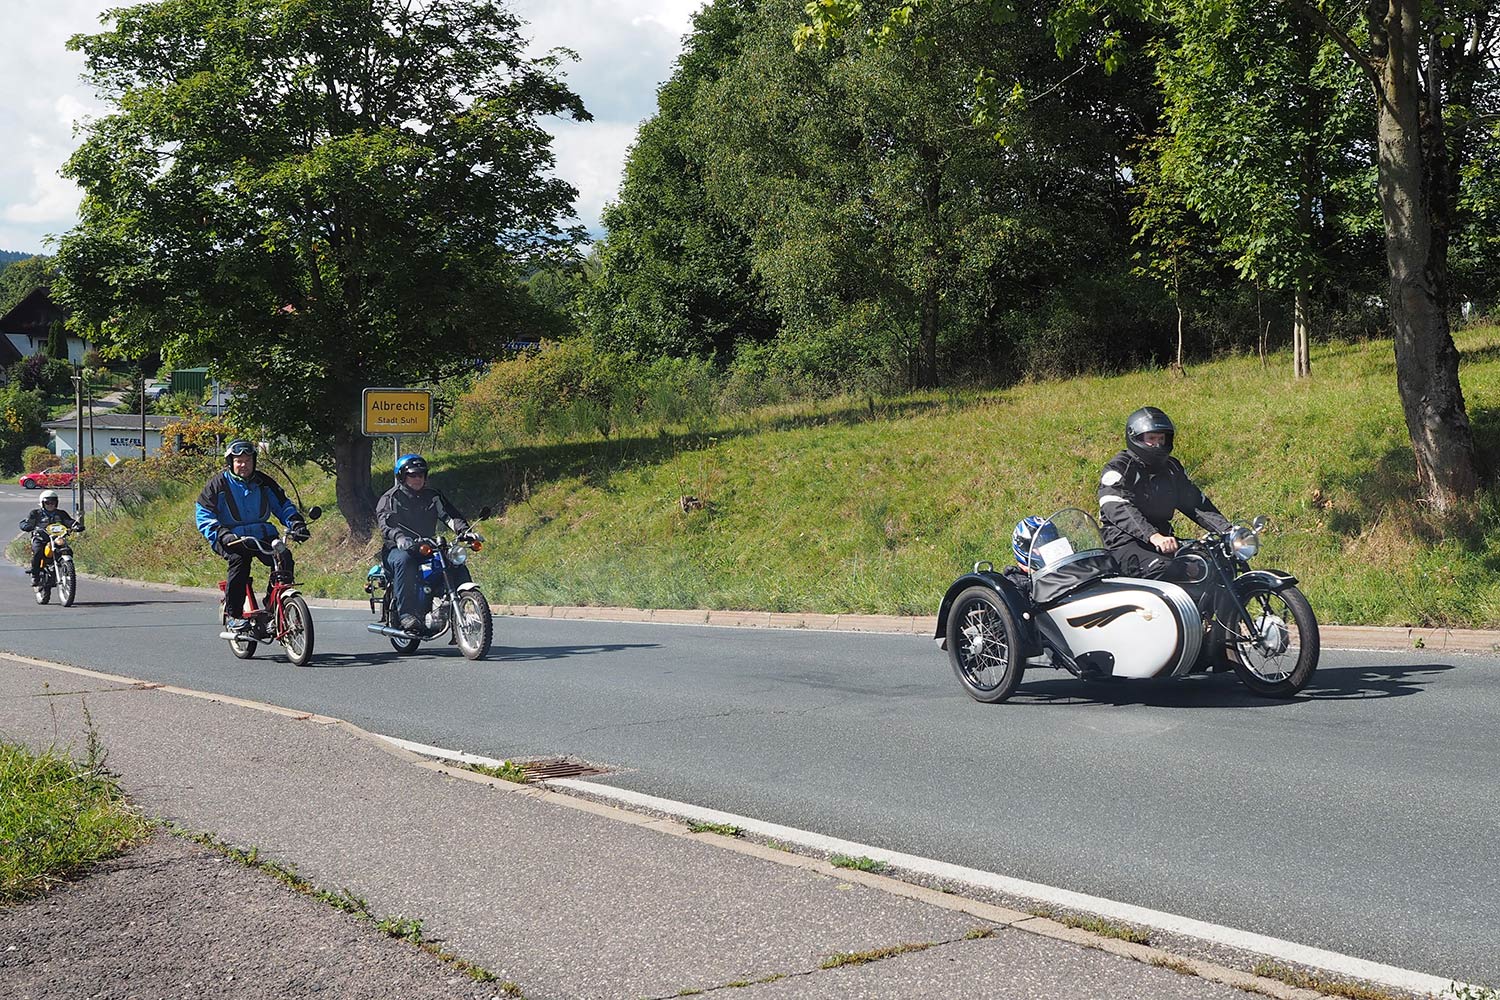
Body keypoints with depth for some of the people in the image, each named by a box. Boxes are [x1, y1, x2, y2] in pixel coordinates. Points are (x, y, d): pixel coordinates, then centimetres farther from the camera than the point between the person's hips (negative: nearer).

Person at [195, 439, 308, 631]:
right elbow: (204, 515, -4)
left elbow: (283, 505, 15)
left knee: (284, 558, -25)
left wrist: (297, 523, -4)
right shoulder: (218, 484, 0)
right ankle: (234, 615, -27)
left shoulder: (263, 482, 11)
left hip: (262, 536, 3)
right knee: (239, 560, -36)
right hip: (233, 539, -3)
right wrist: (221, 534, -21)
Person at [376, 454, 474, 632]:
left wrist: (464, 530, -20)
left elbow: (450, 515, 2)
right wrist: (399, 537, -40)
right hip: (397, 549, -4)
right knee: (404, 561, -39)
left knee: (458, 567, -16)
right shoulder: (389, 499, 1)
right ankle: (405, 614, -42)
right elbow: (385, 524, -17)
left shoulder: (433, 496, 15)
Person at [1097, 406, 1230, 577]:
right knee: (1165, 570, -34)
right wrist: (1153, 536, -38)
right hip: (1125, 542, -7)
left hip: (1163, 537, 7)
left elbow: (1195, 501, 17)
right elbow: (1118, 510, -23)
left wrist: (1226, 529, 0)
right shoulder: (1118, 469, -7)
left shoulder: (1171, 467, 17)